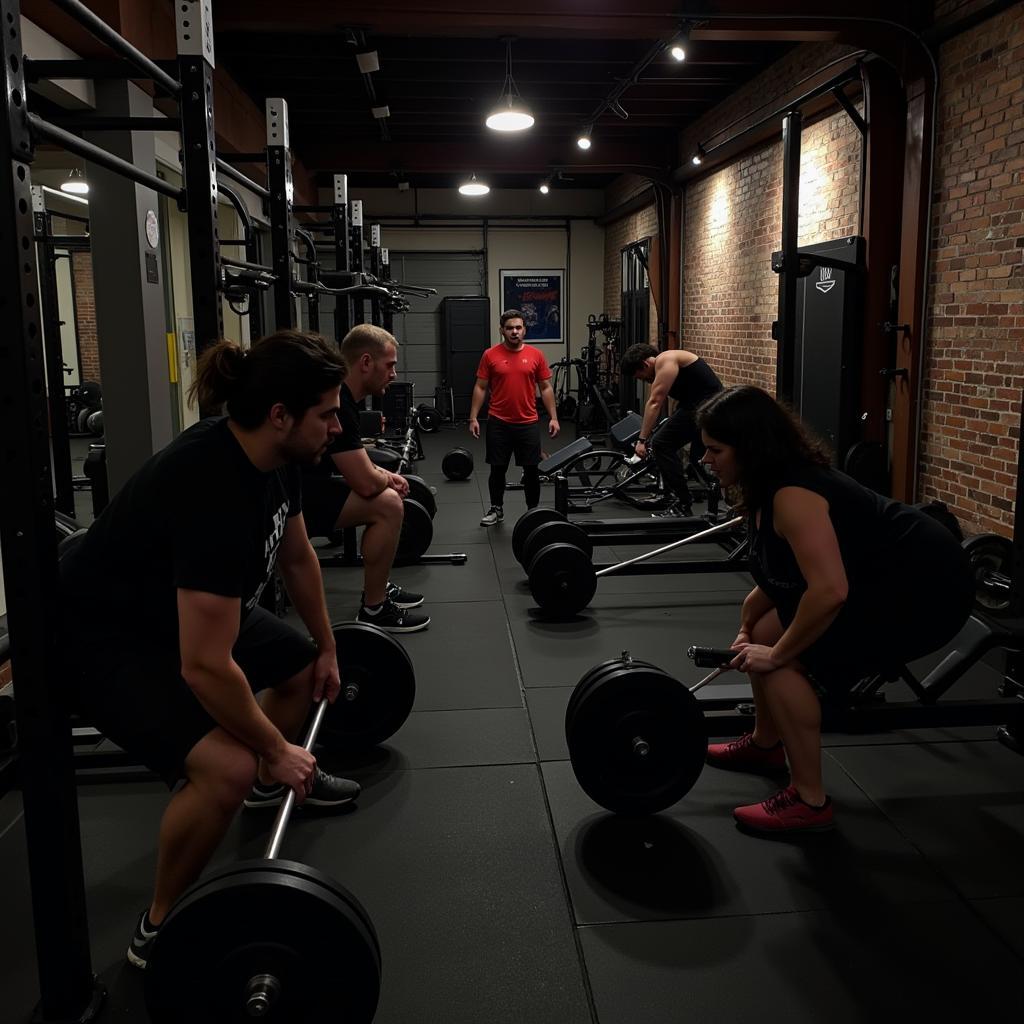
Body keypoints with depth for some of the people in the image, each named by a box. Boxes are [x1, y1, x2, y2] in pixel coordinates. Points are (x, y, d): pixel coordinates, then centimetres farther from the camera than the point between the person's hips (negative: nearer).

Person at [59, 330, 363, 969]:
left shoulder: (273, 457, -9)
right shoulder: (214, 489, -37)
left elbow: (297, 556, 10)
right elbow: (205, 667, -35)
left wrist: (327, 649, 18)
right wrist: (278, 749, -20)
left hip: (180, 609, 10)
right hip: (101, 634, -9)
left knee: (304, 669, 20)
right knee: (228, 768, -26)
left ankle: (269, 784, 48)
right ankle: (160, 929, -1)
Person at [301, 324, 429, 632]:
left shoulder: (339, 395, 9)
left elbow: (356, 464, 25)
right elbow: (366, 484, -26)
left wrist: (385, 475, 8)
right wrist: (386, 479, -3)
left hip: (300, 486, 11)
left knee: (386, 497, 18)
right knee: (388, 505, -22)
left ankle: (379, 586, 26)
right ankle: (374, 610, -8)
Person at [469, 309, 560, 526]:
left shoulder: (536, 355, 1)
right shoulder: (490, 355, -2)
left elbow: (546, 388, 5)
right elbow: (480, 388, 1)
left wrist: (554, 418, -1)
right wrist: (473, 418, -4)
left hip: (528, 423, 1)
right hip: (498, 423, 0)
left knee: (532, 470, 5)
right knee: (497, 468, 7)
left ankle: (533, 511, 20)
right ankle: (496, 509, 23)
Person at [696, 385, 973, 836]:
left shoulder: (792, 495, -27)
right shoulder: (769, 486, 3)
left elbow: (829, 592, -35)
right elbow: (776, 574, 15)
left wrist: (776, 654, -23)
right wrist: (747, 631, 11)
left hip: (924, 587, -10)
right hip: (884, 575, 10)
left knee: (783, 663, -14)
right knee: (765, 637, 13)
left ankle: (809, 802, -3)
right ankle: (766, 744, 36)